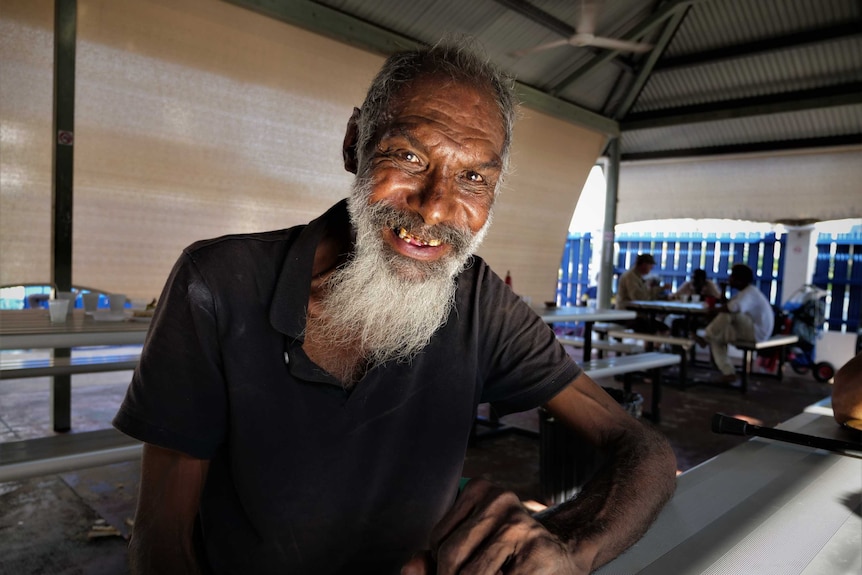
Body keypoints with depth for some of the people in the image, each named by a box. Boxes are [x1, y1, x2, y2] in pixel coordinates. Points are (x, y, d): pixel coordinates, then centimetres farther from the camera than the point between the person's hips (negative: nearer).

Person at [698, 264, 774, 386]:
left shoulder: (749, 293, -20)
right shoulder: (747, 291, 14)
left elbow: (734, 307, -40)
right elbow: (730, 305, 16)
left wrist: (716, 309, -22)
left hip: (757, 332, -11)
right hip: (752, 331, 11)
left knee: (730, 313, -29)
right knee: (716, 338, 3)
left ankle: (706, 338, -13)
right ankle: (729, 374, -6)